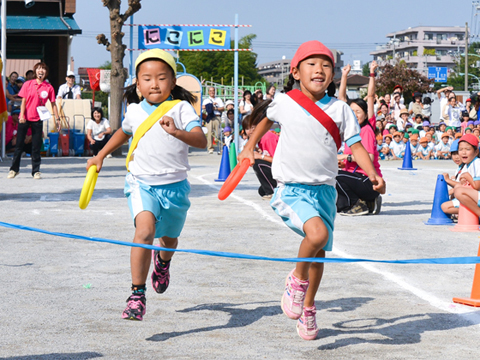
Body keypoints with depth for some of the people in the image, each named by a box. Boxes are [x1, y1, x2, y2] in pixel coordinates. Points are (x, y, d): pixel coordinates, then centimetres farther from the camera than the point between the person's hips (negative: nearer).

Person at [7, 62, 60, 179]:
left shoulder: (49, 87, 1)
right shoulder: (28, 84, 0)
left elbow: (53, 104, 5)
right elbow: (23, 101, 1)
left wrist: (57, 118, 1)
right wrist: (21, 116, -9)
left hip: (38, 119, 0)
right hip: (25, 119, 0)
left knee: (36, 146, 2)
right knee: (19, 144, 4)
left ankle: (36, 171, 11)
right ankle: (14, 169, 13)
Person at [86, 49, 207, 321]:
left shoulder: (181, 108, -9)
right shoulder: (134, 111, 2)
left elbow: (201, 140, -23)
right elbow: (124, 132, 26)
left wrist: (177, 132, -41)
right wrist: (100, 156, 30)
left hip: (174, 185, 0)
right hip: (142, 183, 0)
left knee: (169, 239, 21)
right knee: (145, 230, -26)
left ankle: (163, 262, 60)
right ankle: (137, 294, -22)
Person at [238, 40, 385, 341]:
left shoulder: (340, 109, -1)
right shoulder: (284, 103, -2)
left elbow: (356, 144, -2)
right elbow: (267, 120, 21)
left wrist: (373, 174, -17)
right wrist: (250, 147, 25)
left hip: (324, 189, 3)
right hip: (291, 189, -3)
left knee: (319, 255, 14)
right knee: (317, 233, -30)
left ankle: (307, 308, 37)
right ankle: (297, 279, -2)